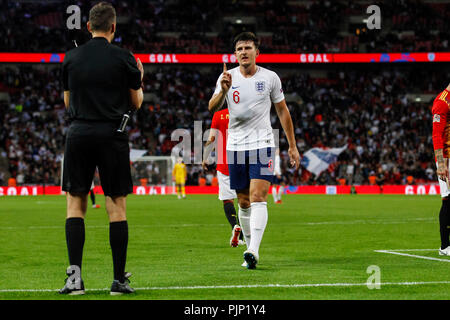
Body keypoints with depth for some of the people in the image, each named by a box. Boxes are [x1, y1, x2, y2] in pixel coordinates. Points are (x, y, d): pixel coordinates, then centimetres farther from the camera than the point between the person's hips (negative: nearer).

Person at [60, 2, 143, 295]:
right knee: (117, 205, 3)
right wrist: (139, 79, 24)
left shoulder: (71, 57, 5)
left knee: (76, 203, 7)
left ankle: (75, 274, -5)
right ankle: (119, 279, 4)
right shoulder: (123, 58, -2)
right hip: (112, 135, -2)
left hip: (78, 133, 2)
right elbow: (136, 103, 6)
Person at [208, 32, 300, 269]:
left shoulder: (270, 78, 1)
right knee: (243, 202, 7)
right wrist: (223, 91, -29)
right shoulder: (227, 77, 3)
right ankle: (250, 249, 18)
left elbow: (282, 111, 10)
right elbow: (212, 108, -8)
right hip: (235, 146, 2)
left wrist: (292, 146, 9)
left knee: (258, 198, -16)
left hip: (262, 144, -2)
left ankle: (253, 251, -25)